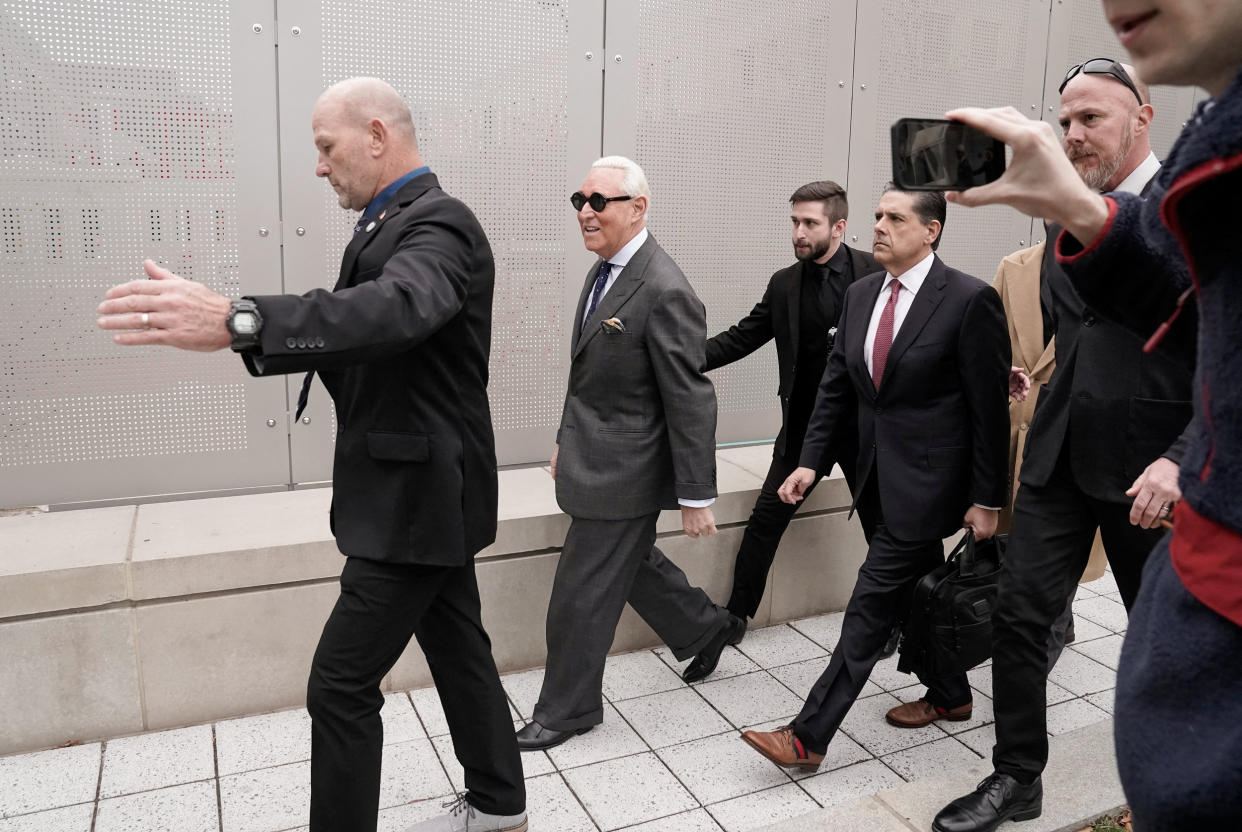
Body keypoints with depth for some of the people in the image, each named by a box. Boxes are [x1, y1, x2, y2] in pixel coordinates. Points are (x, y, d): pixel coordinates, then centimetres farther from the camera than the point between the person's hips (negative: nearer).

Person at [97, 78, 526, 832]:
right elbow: (358, 326, 7)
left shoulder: (440, 222, -18)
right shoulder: (389, 224, 14)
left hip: (416, 497, -10)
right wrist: (228, 321, -7)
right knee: (458, 648, 19)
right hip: (420, 489, 10)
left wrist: (239, 320, -50)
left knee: (342, 684, -2)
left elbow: (395, 310, -39)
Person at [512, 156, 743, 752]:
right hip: (596, 456, 9)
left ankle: (567, 709, 26)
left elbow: (691, 401, -21)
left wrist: (697, 496, -19)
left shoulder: (665, 292, -23)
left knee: (580, 595, 4)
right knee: (634, 562, 25)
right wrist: (566, 439, 19)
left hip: (621, 471, -9)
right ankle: (706, 629, 48)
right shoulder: (603, 271, 6)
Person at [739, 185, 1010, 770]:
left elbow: (991, 409, -12)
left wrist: (986, 500, -11)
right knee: (919, 590, 21)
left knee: (872, 601, -6)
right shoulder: (860, 295, 7)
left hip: (926, 480, -7)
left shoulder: (970, 300, -14)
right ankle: (949, 694, 43)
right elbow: (835, 385, 10)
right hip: (882, 475, 7)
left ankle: (808, 737, -1)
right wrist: (810, 460, 2)